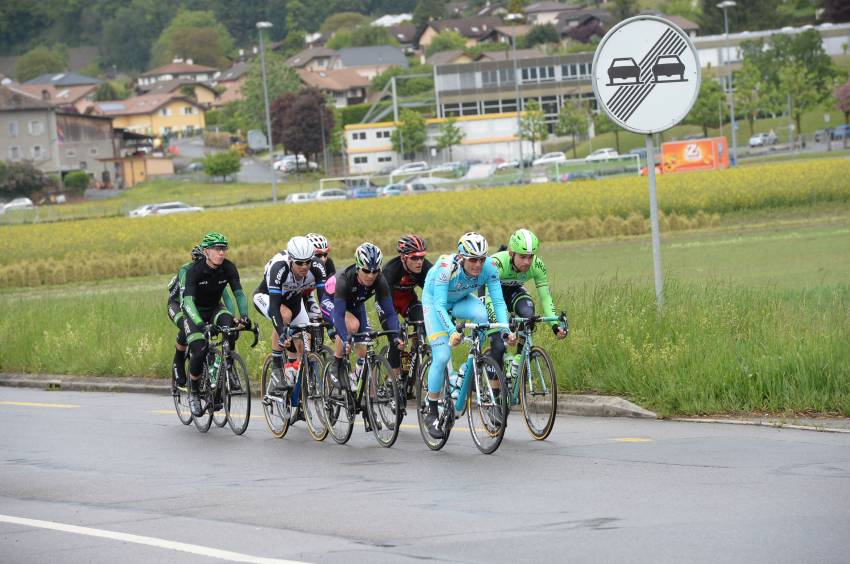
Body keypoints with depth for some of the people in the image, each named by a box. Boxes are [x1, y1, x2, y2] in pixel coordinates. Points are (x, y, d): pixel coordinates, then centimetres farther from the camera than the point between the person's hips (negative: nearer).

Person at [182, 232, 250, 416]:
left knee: (230, 326, -31)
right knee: (199, 352, -21)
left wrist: (244, 316, -39)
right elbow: (188, 300, -36)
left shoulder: (228, 268, -17)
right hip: (194, 312, -3)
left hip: (215, 308, 3)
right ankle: (193, 392, 2)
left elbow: (239, 293, -20)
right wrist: (199, 323, -52)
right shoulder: (195, 270, -27)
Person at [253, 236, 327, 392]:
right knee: (285, 315, -36)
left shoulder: (317, 267, -30)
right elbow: (274, 305, -44)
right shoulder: (278, 268, -40)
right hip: (266, 297, -4)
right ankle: (276, 368, -24)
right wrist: (282, 334, -55)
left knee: (303, 346, -9)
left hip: (293, 298, 4)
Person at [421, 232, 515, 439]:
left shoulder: (489, 269, -28)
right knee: (442, 356, -15)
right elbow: (439, 305, -41)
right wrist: (452, 331, -56)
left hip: (461, 300, 3)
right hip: (434, 300, -3)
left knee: (481, 314, -32)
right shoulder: (447, 267, -37)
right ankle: (431, 413, -1)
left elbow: (498, 301, -29)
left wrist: (505, 330, -44)